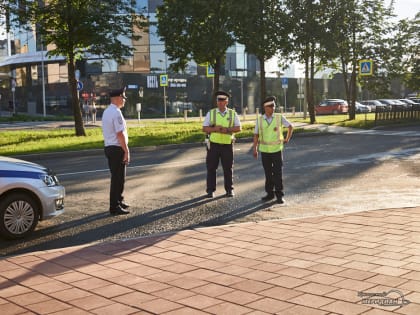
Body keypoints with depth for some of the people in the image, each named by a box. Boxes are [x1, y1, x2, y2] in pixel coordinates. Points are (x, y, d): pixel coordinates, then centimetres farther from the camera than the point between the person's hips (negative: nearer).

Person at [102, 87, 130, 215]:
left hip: (109, 147, 10)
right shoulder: (116, 113, -17)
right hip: (117, 148, -10)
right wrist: (126, 151, -18)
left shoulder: (106, 112, 14)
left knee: (117, 177, 20)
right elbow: (120, 134, -22)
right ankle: (115, 207, 1)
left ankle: (118, 201, 32)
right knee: (118, 178, -3)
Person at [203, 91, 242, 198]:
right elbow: (204, 128, -1)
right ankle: (210, 190, 9)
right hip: (214, 144, 0)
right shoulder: (211, 113, 3)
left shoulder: (232, 114, 5)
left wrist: (227, 130, -18)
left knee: (228, 168, 6)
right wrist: (214, 128, -19)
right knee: (211, 168, 1)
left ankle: (229, 190, 16)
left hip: (227, 145, 0)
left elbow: (238, 128, -1)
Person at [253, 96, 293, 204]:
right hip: (264, 150, 1)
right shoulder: (259, 120, -2)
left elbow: (290, 126, 9)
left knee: (278, 173, -1)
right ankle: (270, 193, 21)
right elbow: (256, 135, 3)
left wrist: (287, 139, 8)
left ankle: (279, 195, 7)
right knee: (268, 173, 9)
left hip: (277, 149, -1)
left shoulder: (279, 117, -5)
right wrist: (255, 149, 0)